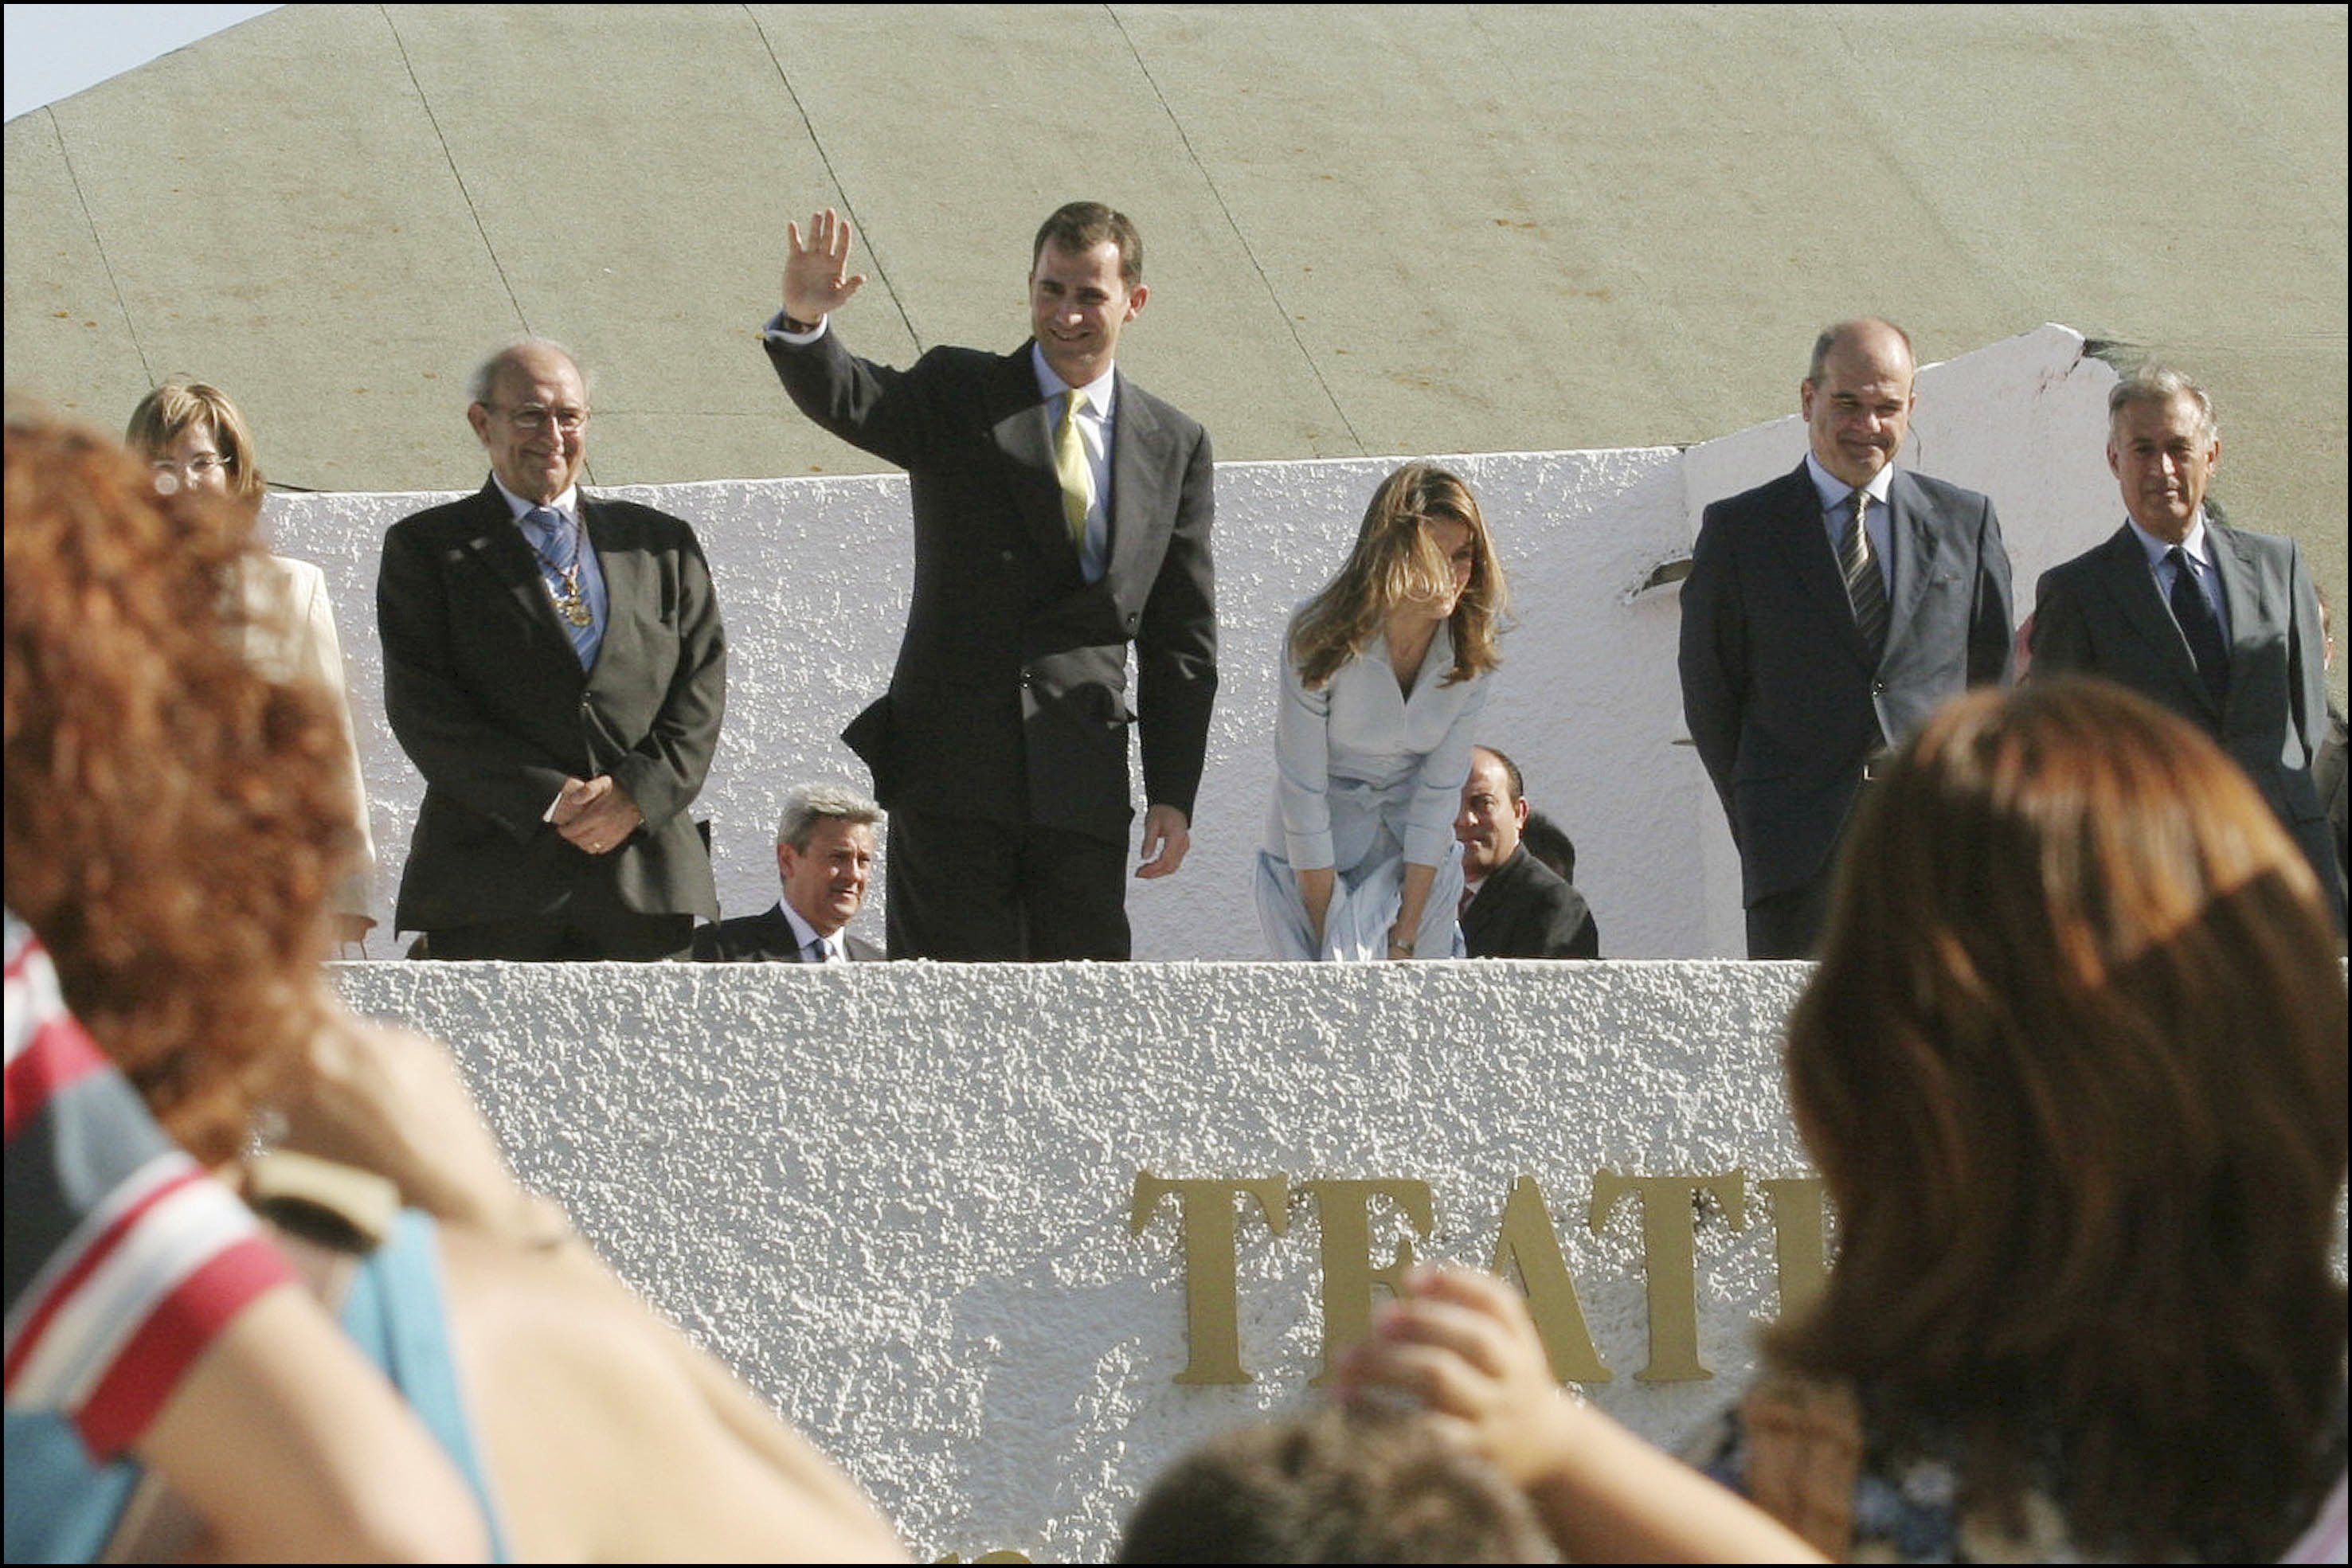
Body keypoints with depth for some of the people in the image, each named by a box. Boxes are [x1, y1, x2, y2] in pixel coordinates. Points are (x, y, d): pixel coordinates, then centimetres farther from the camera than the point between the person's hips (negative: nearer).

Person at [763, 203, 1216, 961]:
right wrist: (803, 323, -38)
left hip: (1084, 779, 2)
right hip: (951, 772, -2)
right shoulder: (957, 396, 5)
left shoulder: (1175, 446, 11)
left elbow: (1181, 641, 11)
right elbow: (847, 399, -15)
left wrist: (1173, 796, 4)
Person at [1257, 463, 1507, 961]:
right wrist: (1330, 938, -14)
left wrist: (1405, 939, -9)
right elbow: (1303, 795, -16)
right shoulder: (1320, 638, -22)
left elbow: (1440, 791, -9)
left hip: (1421, 858, 3)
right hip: (1316, 859, -3)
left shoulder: (1471, 643, -12)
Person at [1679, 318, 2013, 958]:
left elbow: (1995, 674, 17)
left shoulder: (1964, 520, 13)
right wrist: (1759, 822, 7)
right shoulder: (1741, 530, 7)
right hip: (1799, 850, -1)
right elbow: (1709, 695, 10)